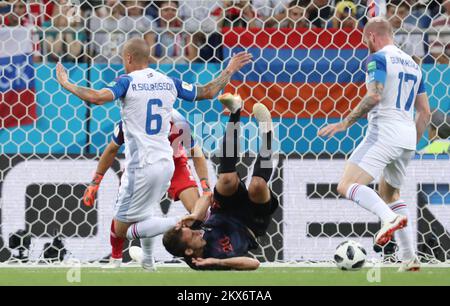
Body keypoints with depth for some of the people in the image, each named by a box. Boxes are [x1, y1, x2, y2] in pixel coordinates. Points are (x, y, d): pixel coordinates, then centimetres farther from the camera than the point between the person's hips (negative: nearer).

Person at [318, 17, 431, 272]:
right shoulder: (412, 64, 21)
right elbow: (425, 112, 21)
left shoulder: (378, 58, -3)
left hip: (384, 133, -8)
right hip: (408, 137, 8)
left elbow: (374, 96, -19)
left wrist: (345, 123, -14)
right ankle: (410, 258, 13)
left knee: (347, 186, -13)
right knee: (390, 194, 24)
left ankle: (390, 218, -37)